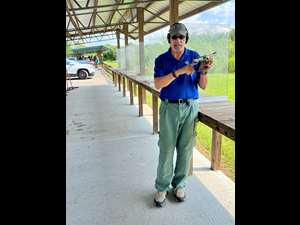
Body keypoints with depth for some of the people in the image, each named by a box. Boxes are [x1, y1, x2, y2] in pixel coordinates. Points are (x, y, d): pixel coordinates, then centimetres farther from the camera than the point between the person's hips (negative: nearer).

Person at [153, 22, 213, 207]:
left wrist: (204, 72, -18)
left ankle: (179, 185, 25)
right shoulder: (162, 60, 3)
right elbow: (158, 84, -13)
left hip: (190, 108, 1)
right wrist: (179, 71, -22)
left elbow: (203, 86, 2)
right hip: (169, 108, -1)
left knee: (186, 148, 7)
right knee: (166, 149, 1)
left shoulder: (195, 56, 4)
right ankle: (162, 188, 16)